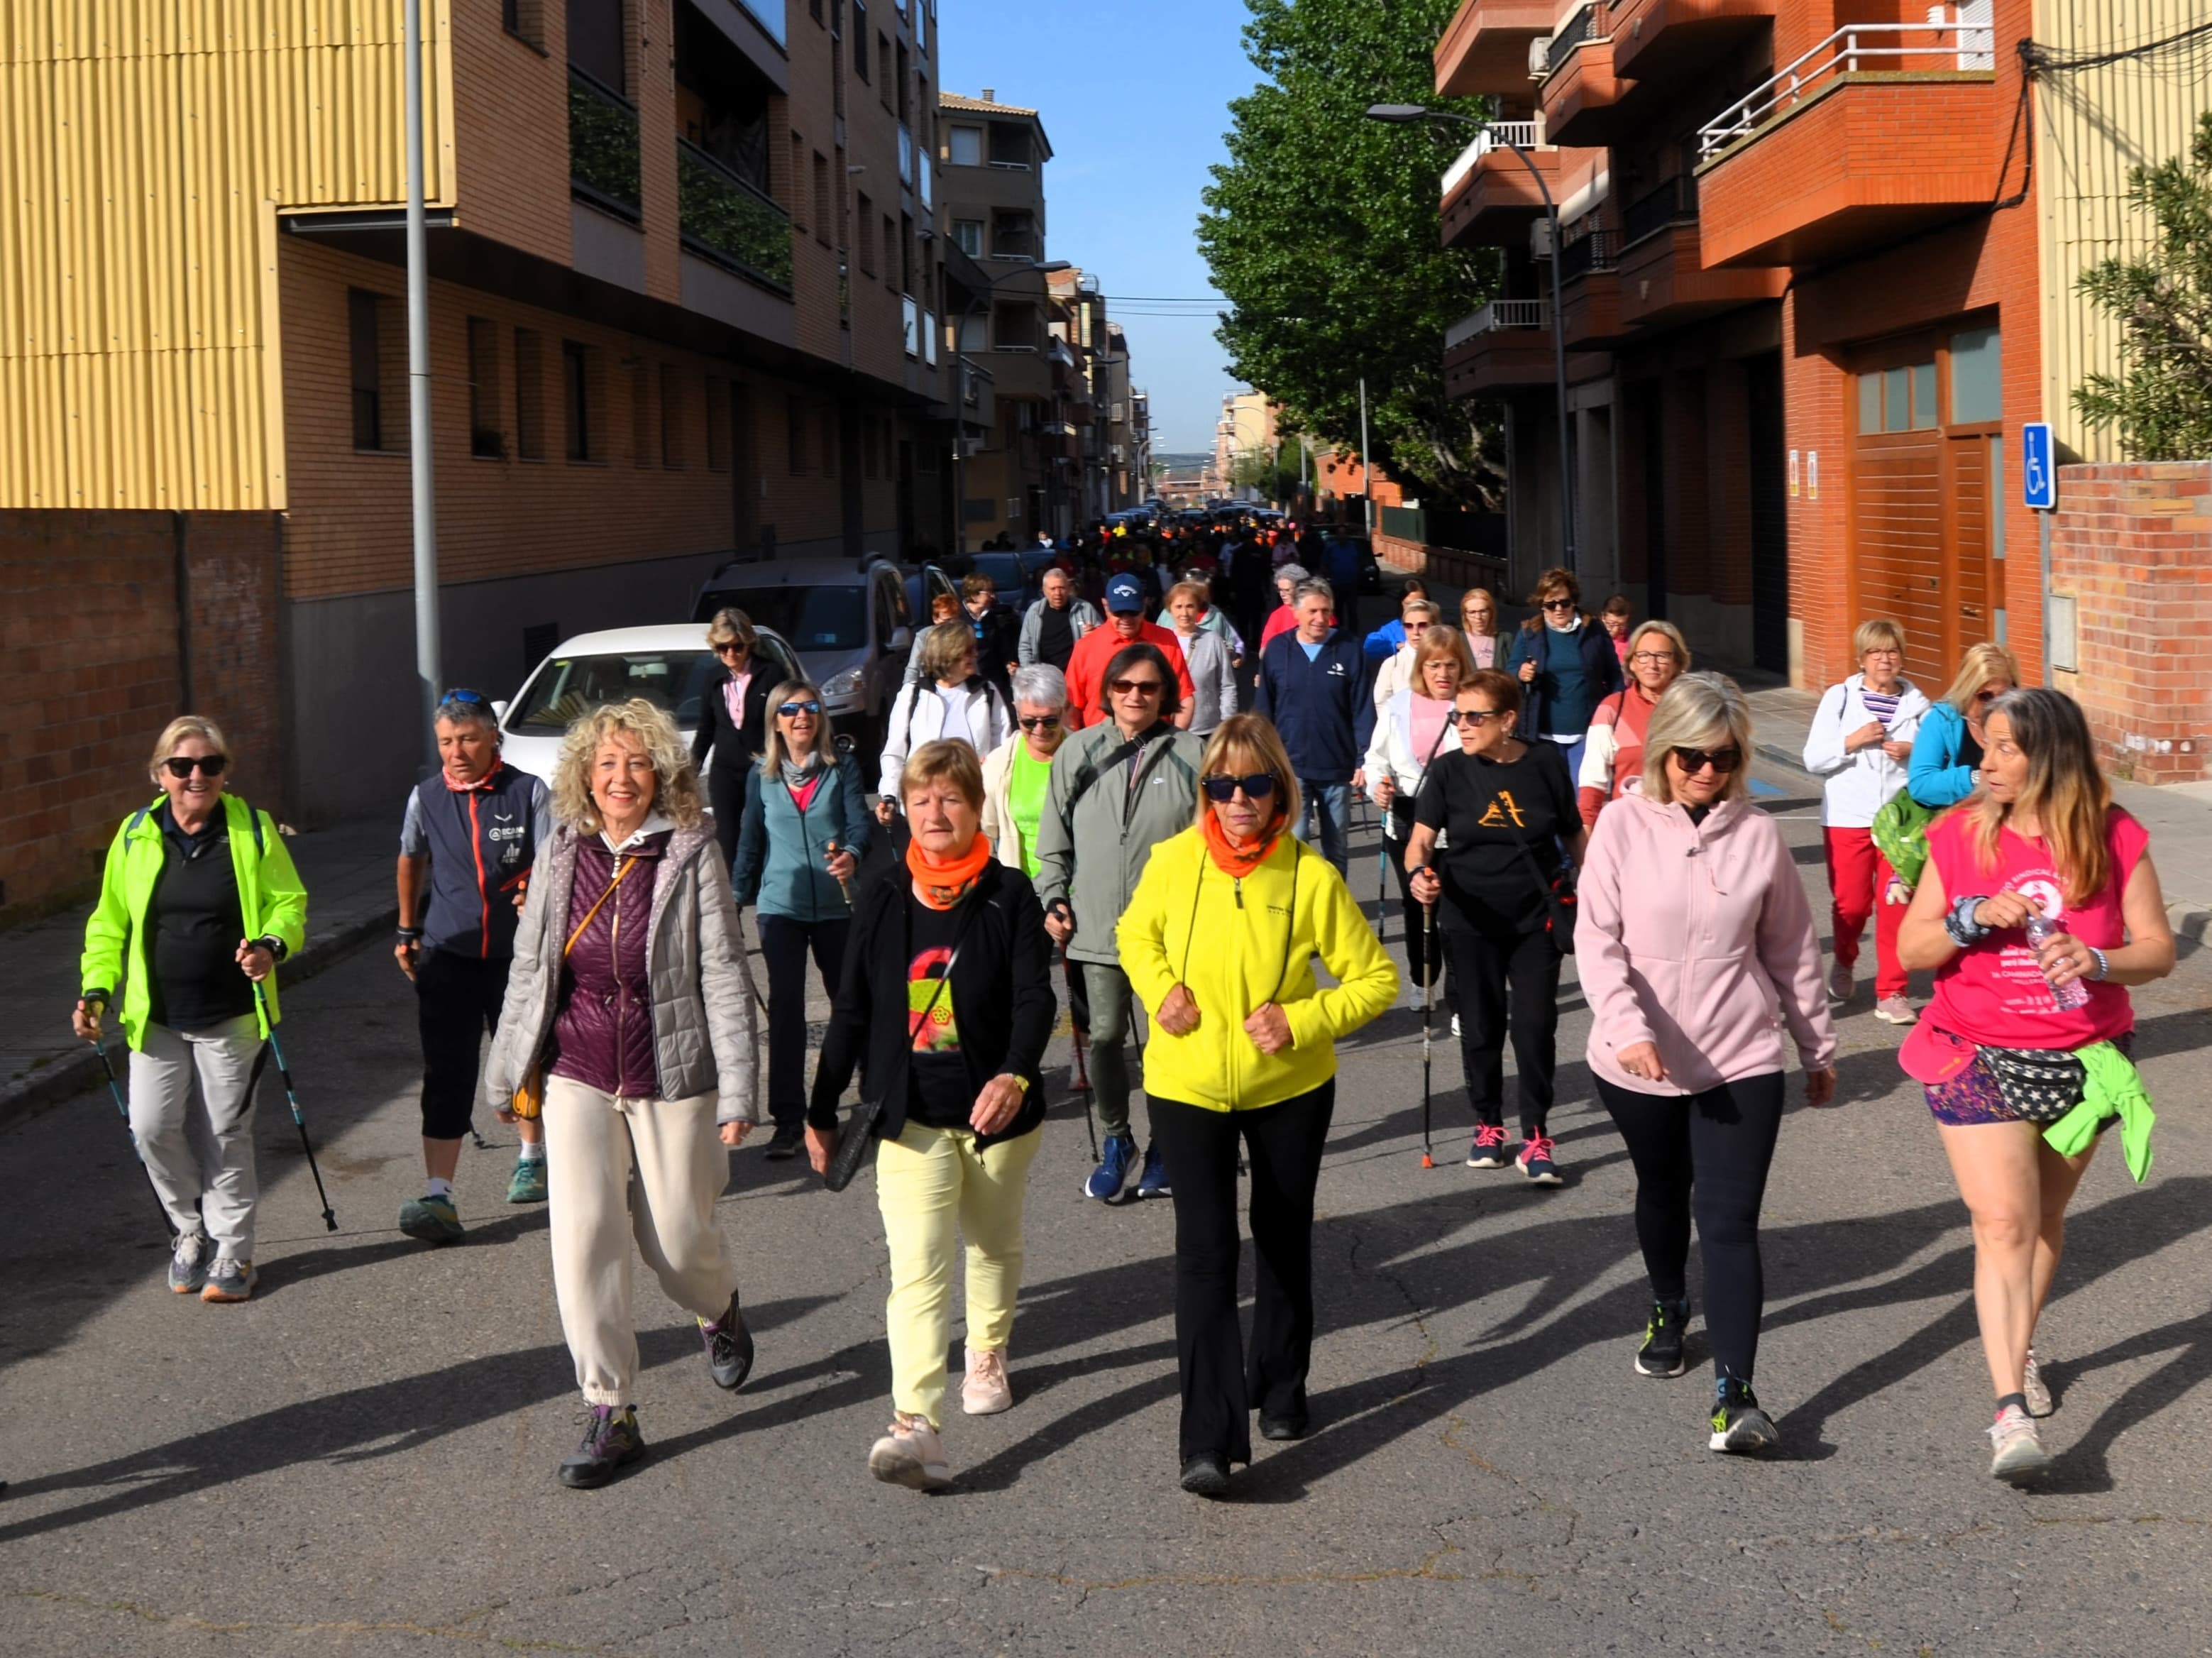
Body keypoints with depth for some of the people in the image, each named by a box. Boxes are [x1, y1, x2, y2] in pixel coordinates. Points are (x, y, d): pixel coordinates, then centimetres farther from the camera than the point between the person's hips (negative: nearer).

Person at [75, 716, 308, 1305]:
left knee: (227, 1134, 4)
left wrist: (272, 946, -21)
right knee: (153, 1127, -2)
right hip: (156, 1015, 2)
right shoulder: (136, 835, 2)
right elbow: (111, 921, 9)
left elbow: (288, 902, 0)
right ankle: (192, 1229, 23)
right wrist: (96, 990, -3)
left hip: (232, 1015, -2)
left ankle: (232, 1252, 17)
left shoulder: (254, 829, -4)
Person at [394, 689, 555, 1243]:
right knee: (446, 1077, -6)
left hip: (516, 953, -1)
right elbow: (411, 861, 19)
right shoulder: (426, 798, 2)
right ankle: (438, 1197, -11)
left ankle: (531, 1159, 39)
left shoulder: (529, 793, -7)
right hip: (447, 954, 1)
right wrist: (407, 931, 22)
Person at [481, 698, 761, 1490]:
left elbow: (724, 978, -8)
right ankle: (611, 1415, 1)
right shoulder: (561, 856, 2)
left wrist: (737, 1092, -12)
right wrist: (505, 1072, 14)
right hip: (578, 1076, 3)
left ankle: (719, 1311, 44)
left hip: (670, 1078, -2)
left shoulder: (691, 858, -8)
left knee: (678, 1236, 7)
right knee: (581, 1237, -7)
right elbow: (527, 970, 11)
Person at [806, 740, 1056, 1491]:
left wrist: (1016, 1074, -30)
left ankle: (987, 1354, 47)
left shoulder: (1009, 895, -4)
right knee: (917, 1271, -12)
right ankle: (917, 1426, -20)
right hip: (911, 1117, 0)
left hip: (997, 1112, 0)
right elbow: (852, 1010, 7)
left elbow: (1035, 996, -12)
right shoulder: (882, 900, 2)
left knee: (994, 1243, 20)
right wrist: (822, 1110, 8)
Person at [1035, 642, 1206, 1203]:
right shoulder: (1078, 751, 6)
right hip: (1098, 925, 2)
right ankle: (1116, 1142, 24)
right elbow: (1054, 838, 10)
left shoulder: (1191, 755, -2)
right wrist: (1054, 899, 3)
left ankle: (1165, 1146, 22)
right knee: (1105, 1036, 6)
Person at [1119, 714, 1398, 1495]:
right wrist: (1161, 990, -9)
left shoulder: (1312, 878, -16)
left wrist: (1303, 1022, -21)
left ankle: (1280, 1388, 39)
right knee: (1205, 1251, -9)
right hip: (1187, 1086, 0)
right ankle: (1208, 1439, -10)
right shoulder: (1173, 861, -11)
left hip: (1289, 1088, 1)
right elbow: (1136, 934, 10)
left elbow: (1377, 979, -8)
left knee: (1284, 1242, 17)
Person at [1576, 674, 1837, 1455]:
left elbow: (1791, 950, 6)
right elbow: (1597, 940, -11)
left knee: (1730, 1222, -9)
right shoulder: (1624, 824, -7)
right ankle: (1668, 1309, 50)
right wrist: (1627, 1025, -26)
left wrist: (1818, 1047, 14)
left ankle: (1735, 1394, -10)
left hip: (1741, 1061, -1)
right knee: (1662, 1193, 23)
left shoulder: (1759, 834, -3)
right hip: (1640, 1062, 1)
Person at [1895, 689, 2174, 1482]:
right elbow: (1910, 949, -2)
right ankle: (2011, 1412, -15)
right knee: (2003, 1226, -11)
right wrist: (1973, 917, -20)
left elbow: (2158, 949, -3)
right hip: (1978, 1059, -1)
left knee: (2045, 1218, 17)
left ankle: (2020, 1351, 40)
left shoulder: (2115, 839, -5)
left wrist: (2099, 961, -23)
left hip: (2080, 1060, 2)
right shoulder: (1959, 835, -4)